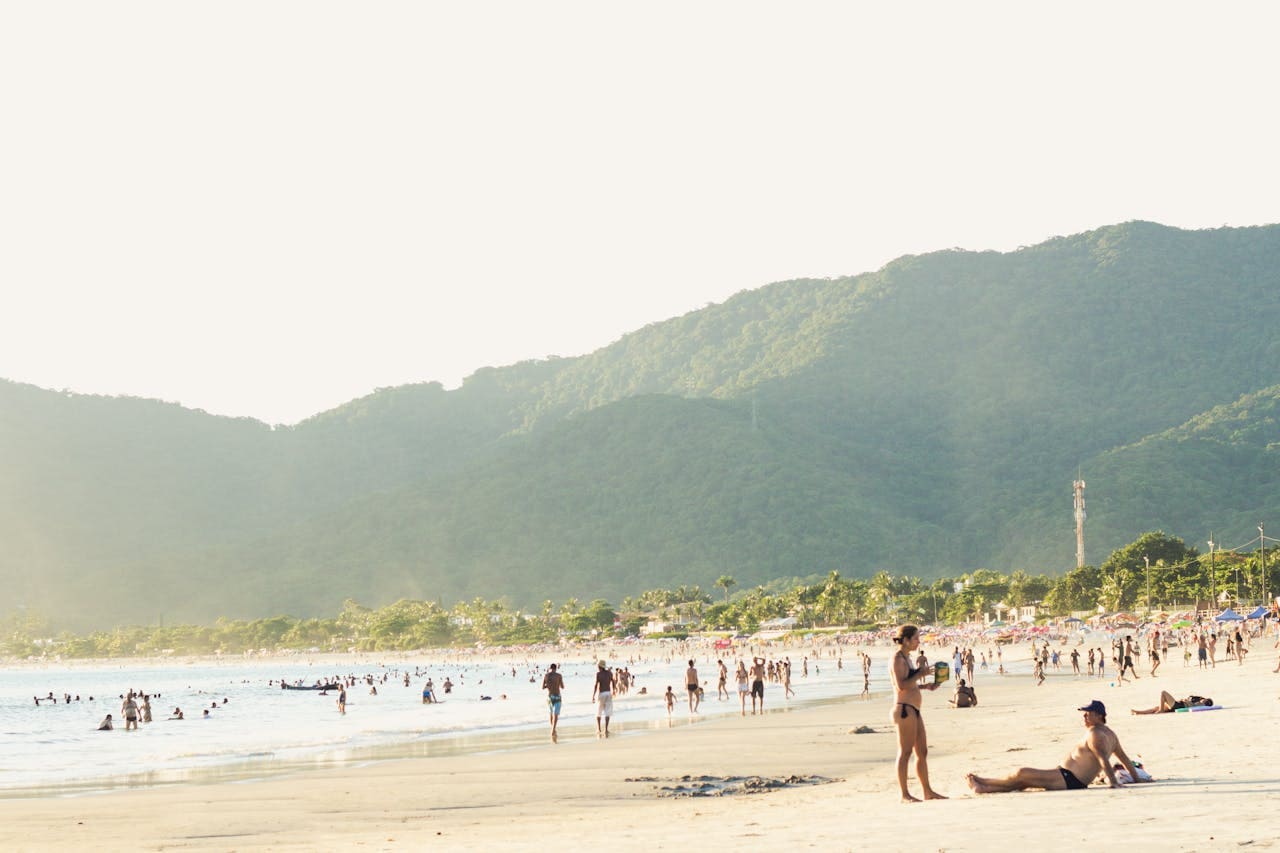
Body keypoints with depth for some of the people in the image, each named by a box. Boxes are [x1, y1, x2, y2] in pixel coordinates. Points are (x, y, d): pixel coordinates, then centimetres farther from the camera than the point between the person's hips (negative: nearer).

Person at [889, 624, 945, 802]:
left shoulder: (906, 658, 19)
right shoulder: (897, 659, -11)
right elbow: (901, 686, -20)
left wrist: (926, 686, 13)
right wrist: (921, 674, -14)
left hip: (914, 710, 10)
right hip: (904, 709, -10)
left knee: (923, 752, 12)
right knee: (905, 752, -7)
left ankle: (928, 791, 17)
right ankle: (904, 794, -4)